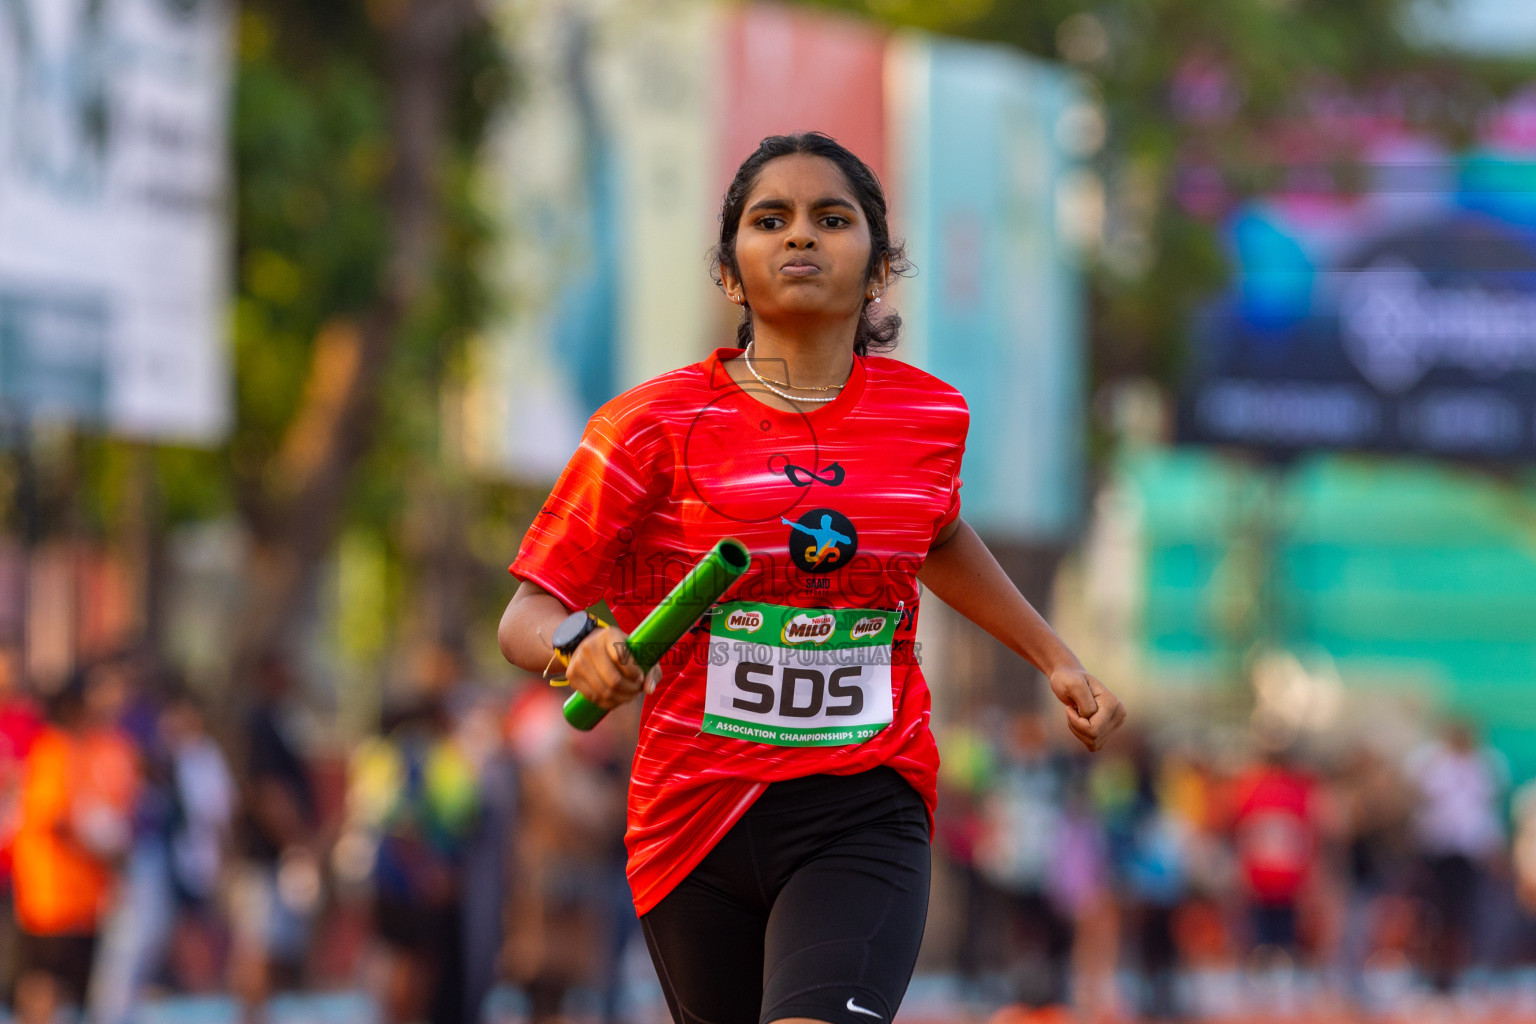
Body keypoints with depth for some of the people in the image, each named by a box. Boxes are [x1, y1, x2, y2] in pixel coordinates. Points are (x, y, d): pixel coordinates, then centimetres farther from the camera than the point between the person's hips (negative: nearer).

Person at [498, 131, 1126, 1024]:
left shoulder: (929, 415, 2)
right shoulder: (656, 426, -7)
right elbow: (525, 619, -7)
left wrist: (1057, 658, 29)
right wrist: (580, 648, -29)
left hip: (866, 818, 0)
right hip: (695, 813, 0)